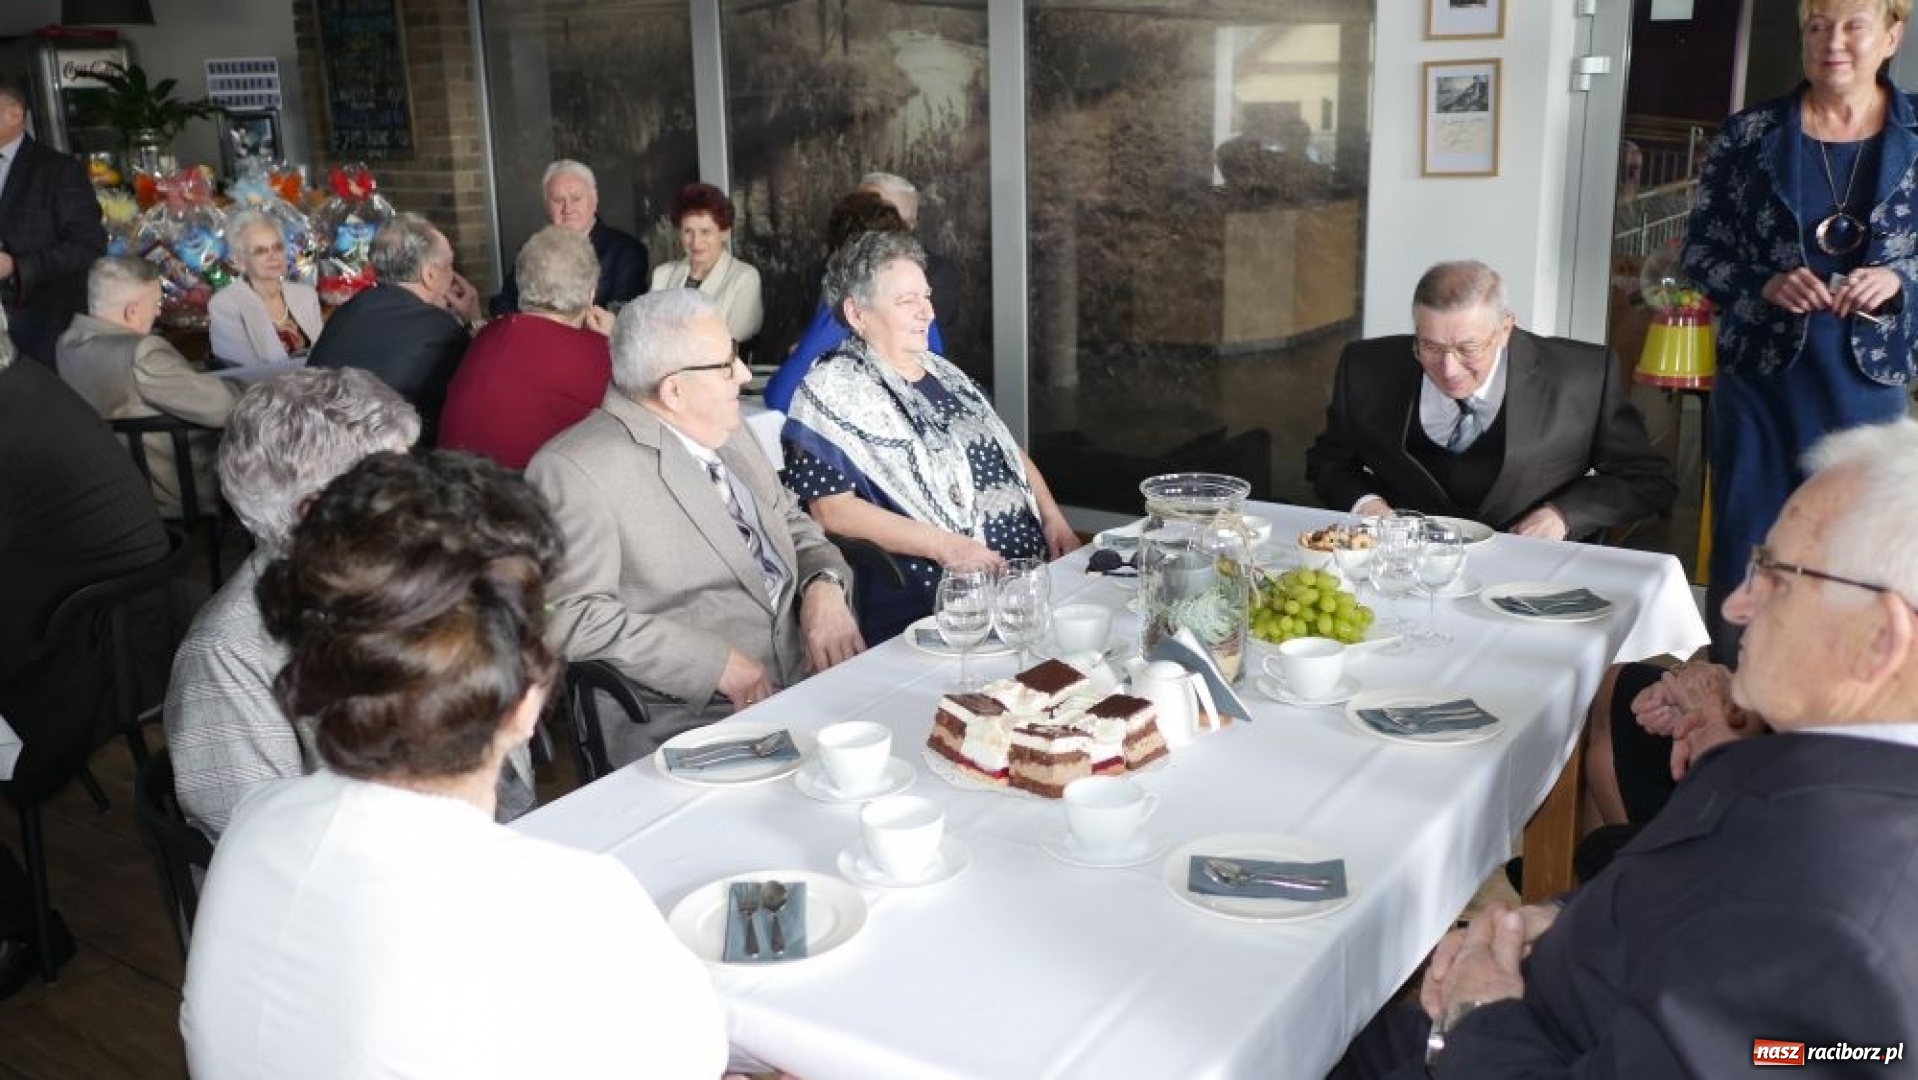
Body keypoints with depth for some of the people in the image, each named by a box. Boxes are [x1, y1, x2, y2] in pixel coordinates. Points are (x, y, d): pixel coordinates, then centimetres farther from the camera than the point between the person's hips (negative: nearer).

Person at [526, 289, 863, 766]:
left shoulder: (726, 432, 14)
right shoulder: (575, 470, -12)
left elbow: (790, 521, 23)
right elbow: (573, 618, -17)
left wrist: (824, 585, 0)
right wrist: (717, 665, -21)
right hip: (687, 718, -8)